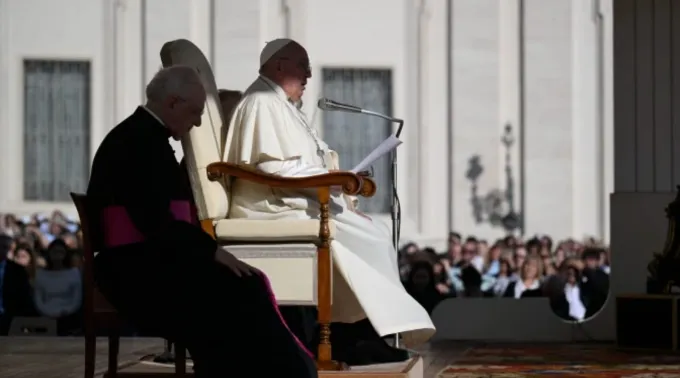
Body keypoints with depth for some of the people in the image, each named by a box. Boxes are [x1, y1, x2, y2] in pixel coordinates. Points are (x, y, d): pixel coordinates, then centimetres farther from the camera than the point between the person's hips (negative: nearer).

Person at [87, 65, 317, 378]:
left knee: (247, 285, -7)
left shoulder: (146, 137, 18)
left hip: (147, 261, 9)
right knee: (236, 292, -19)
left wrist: (208, 248, 5)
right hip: (138, 269, -9)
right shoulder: (140, 141, -13)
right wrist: (213, 250, -15)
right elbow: (154, 221, -21)